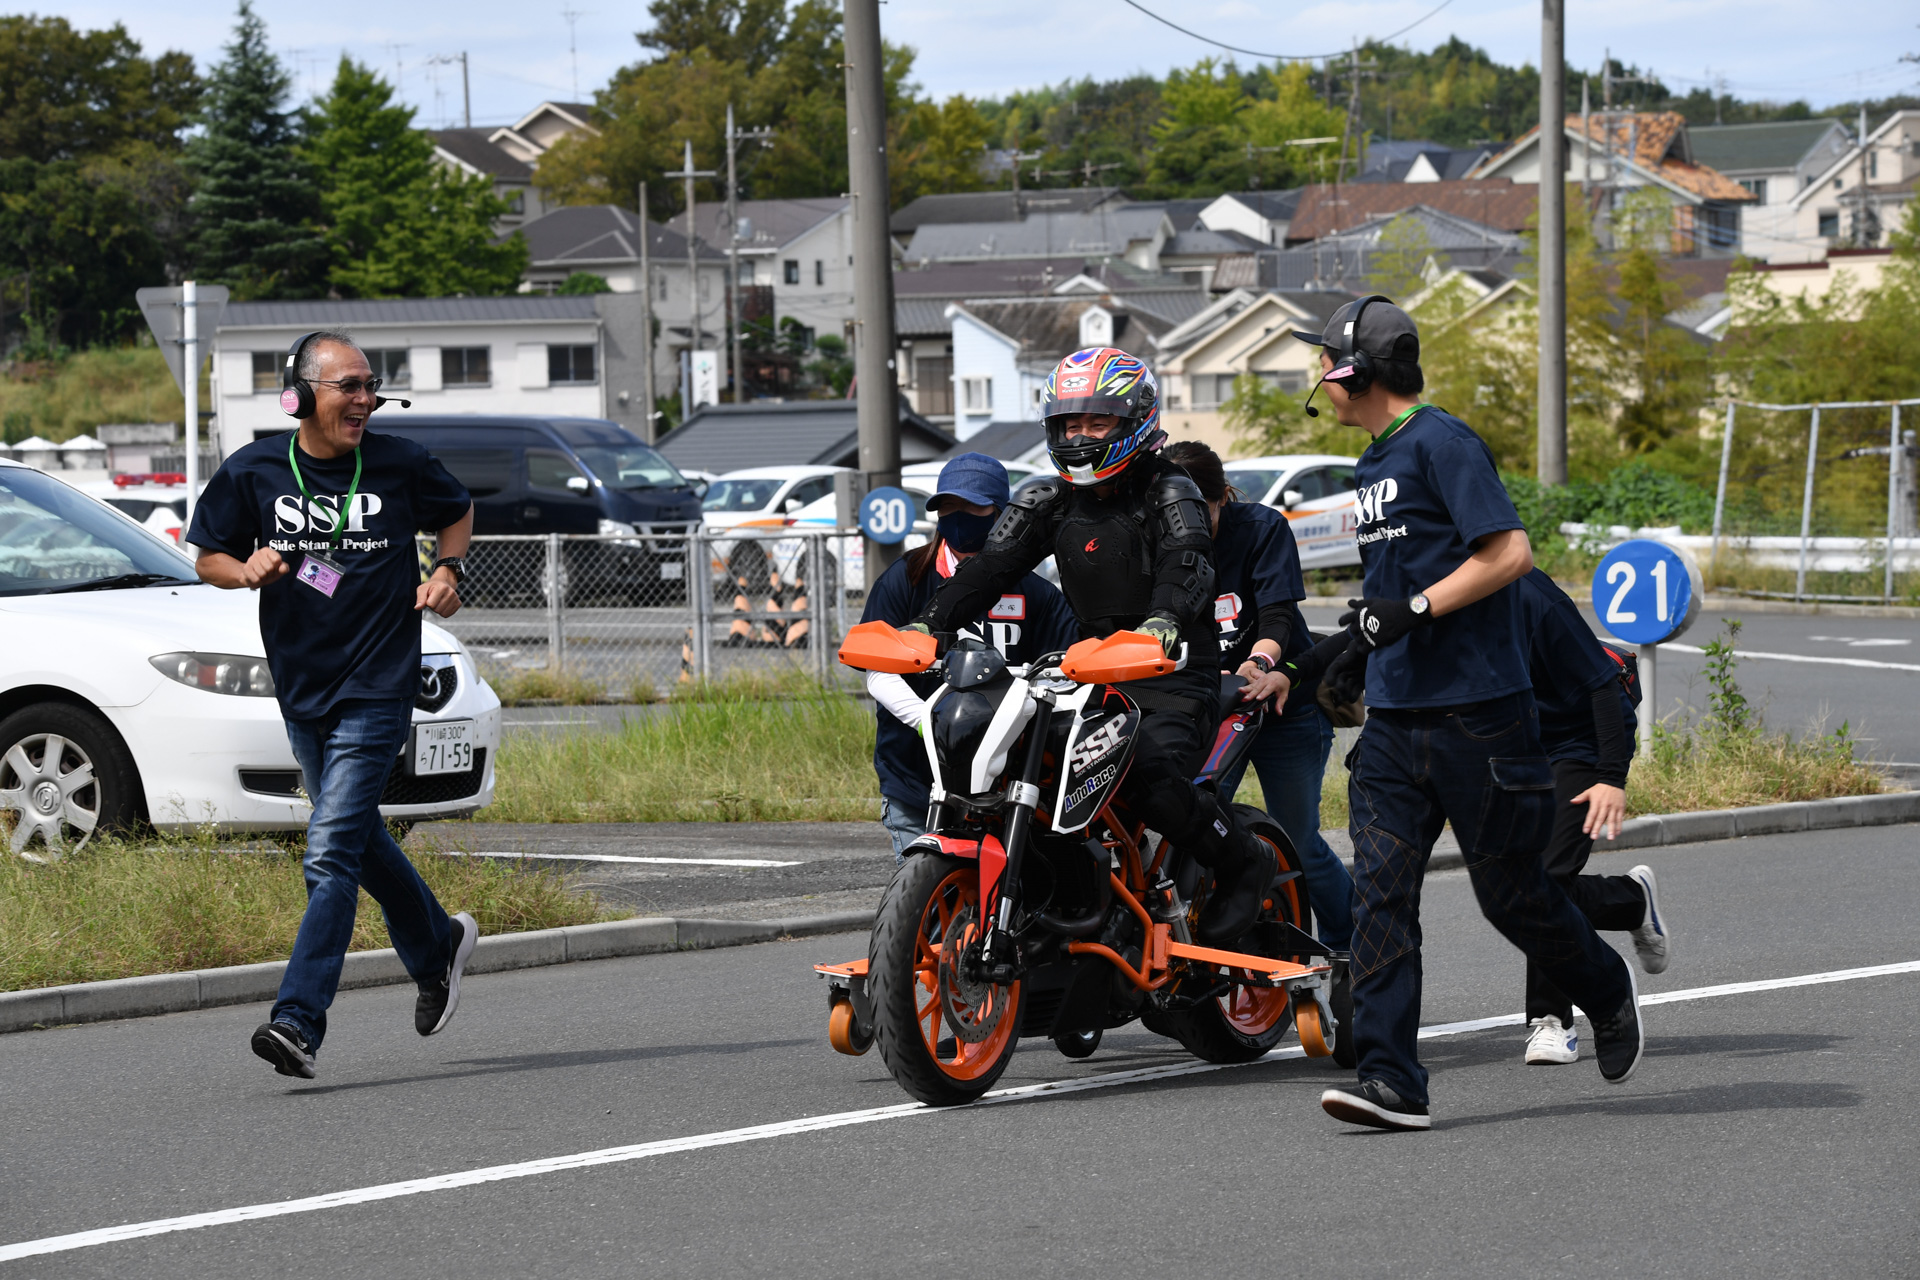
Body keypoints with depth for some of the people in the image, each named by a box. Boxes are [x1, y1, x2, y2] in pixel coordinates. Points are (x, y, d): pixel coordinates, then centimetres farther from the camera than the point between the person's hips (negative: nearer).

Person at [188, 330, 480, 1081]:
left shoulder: (400, 465, -5)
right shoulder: (252, 474, -3)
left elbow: (457, 513, 14)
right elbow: (207, 556, 7)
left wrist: (449, 572, -4)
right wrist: (247, 569, -14)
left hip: (377, 688, -4)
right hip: (301, 687, 4)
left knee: (331, 854, -14)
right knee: (358, 840, 19)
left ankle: (299, 1020, -17)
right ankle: (437, 947, 45)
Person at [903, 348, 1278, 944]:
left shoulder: (1169, 492, -5)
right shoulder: (1046, 501, 12)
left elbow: (1187, 564, -25)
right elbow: (990, 566, 2)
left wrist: (1165, 620, -48)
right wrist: (927, 622, -16)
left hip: (1174, 676, -6)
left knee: (1153, 782, -31)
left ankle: (1243, 863, -6)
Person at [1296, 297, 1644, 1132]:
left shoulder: (1441, 443, -11)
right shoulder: (1374, 465, 17)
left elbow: (1509, 552, -19)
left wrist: (1412, 610, -22)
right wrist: (1364, 639, 19)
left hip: (1477, 711, -8)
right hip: (1395, 717, 8)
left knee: (1509, 893, 3)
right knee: (1380, 891, -5)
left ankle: (1608, 995, 30)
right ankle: (1392, 1081, -9)